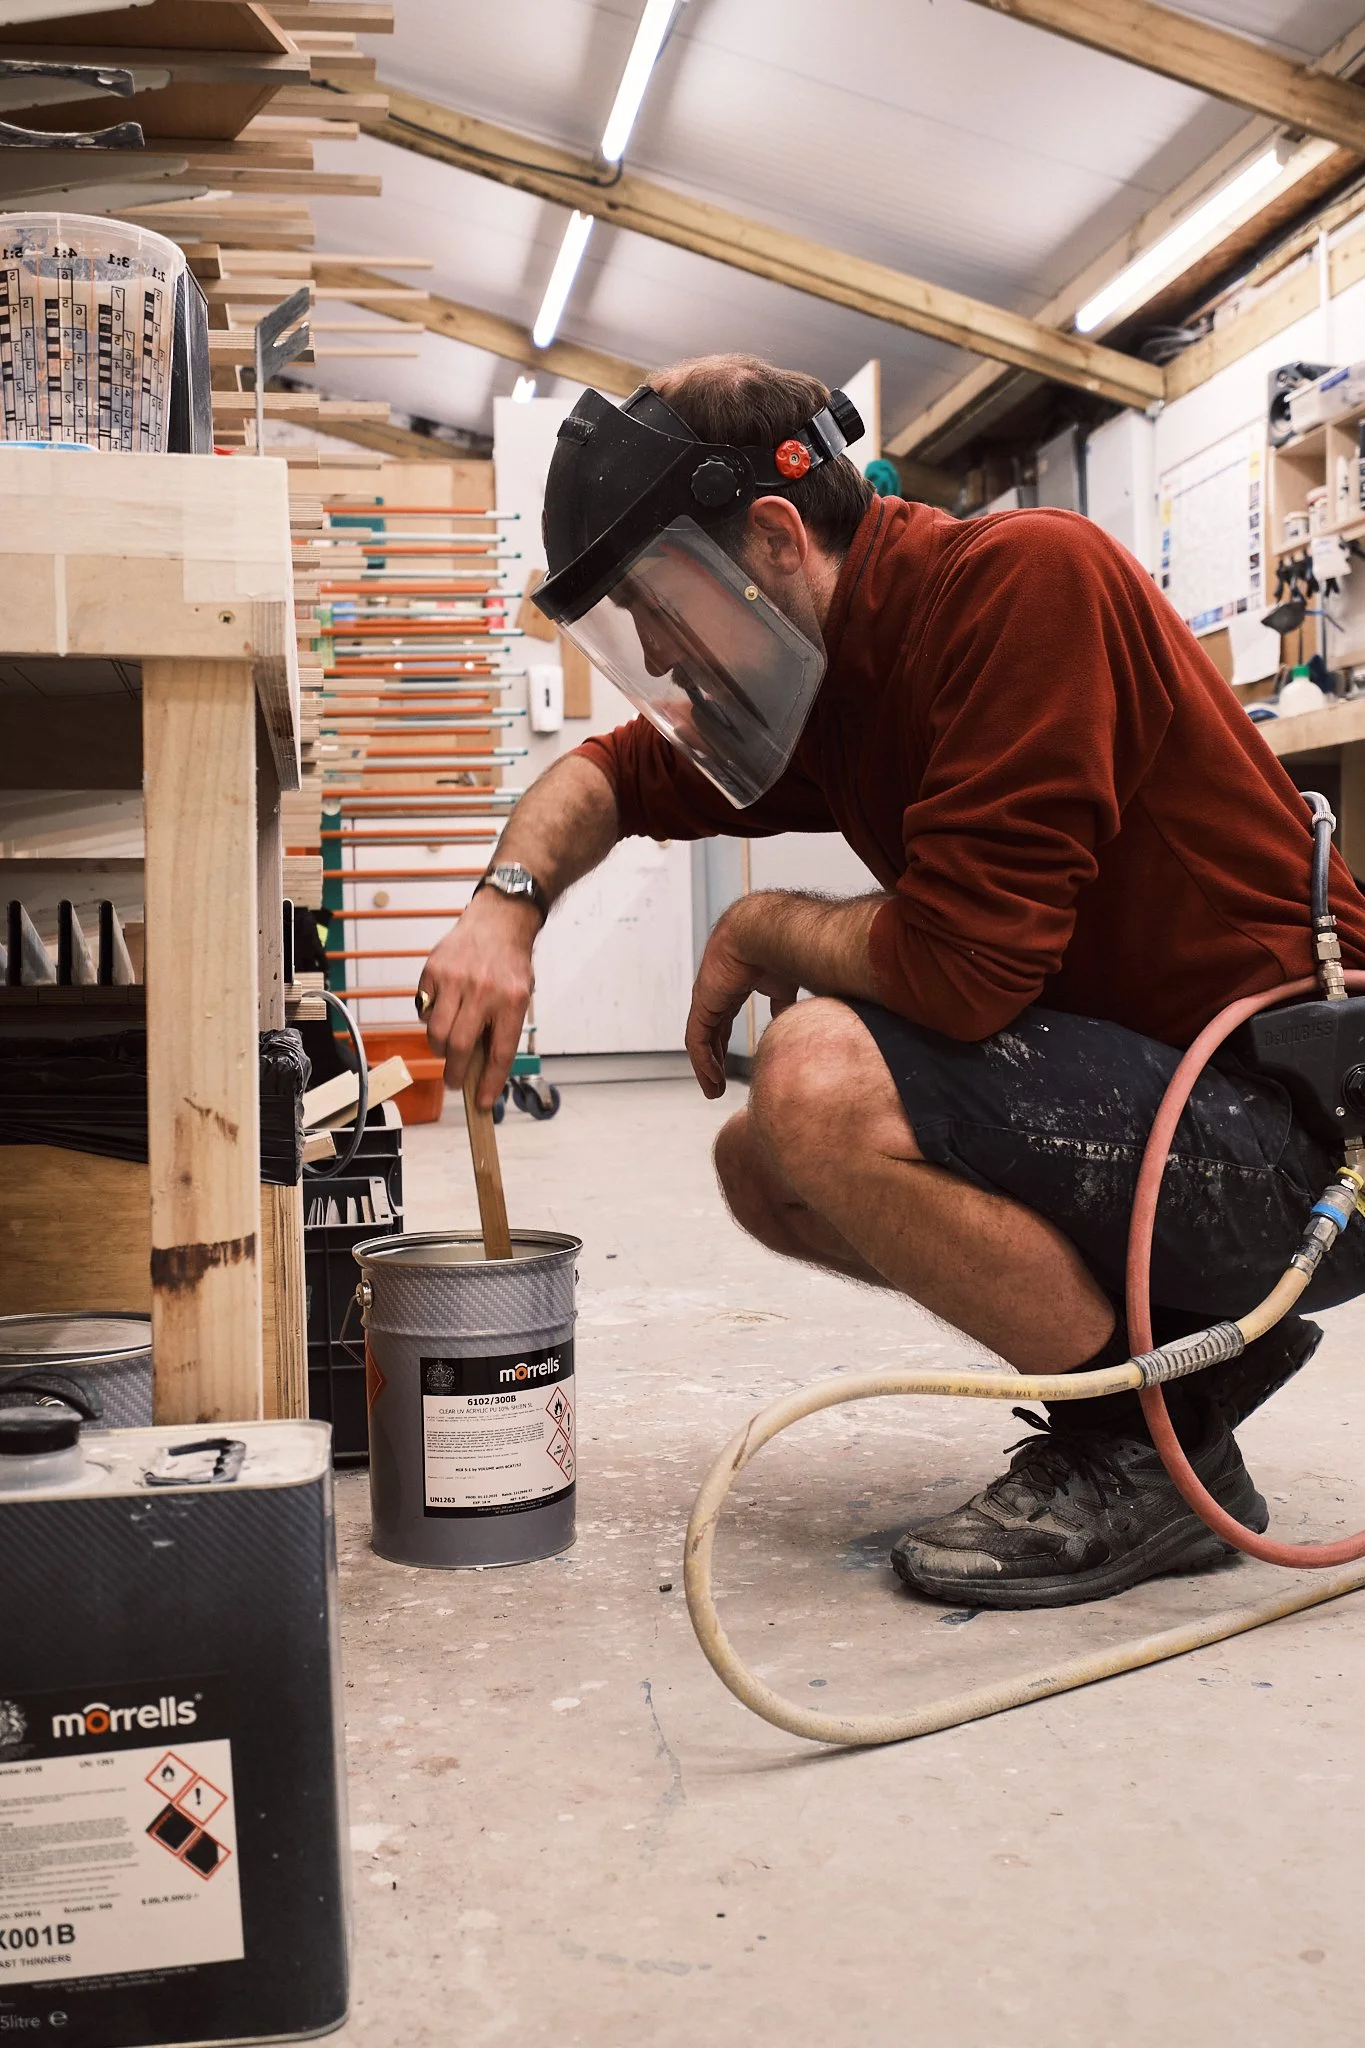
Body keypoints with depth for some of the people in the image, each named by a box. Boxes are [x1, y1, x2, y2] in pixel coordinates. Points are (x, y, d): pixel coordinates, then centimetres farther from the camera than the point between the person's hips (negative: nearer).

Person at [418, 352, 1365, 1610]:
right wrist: (507, 900, -1)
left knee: (819, 1083, -25)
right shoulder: (823, 675, 7)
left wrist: (757, 932, -8)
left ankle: (1149, 1448, -6)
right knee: (764, 1167, 9)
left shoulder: (1024, 574, -19)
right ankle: (1181, 1340, 12)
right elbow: (610, 776, 20)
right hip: (1154, 1097, 9)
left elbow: (963, 965, -27)